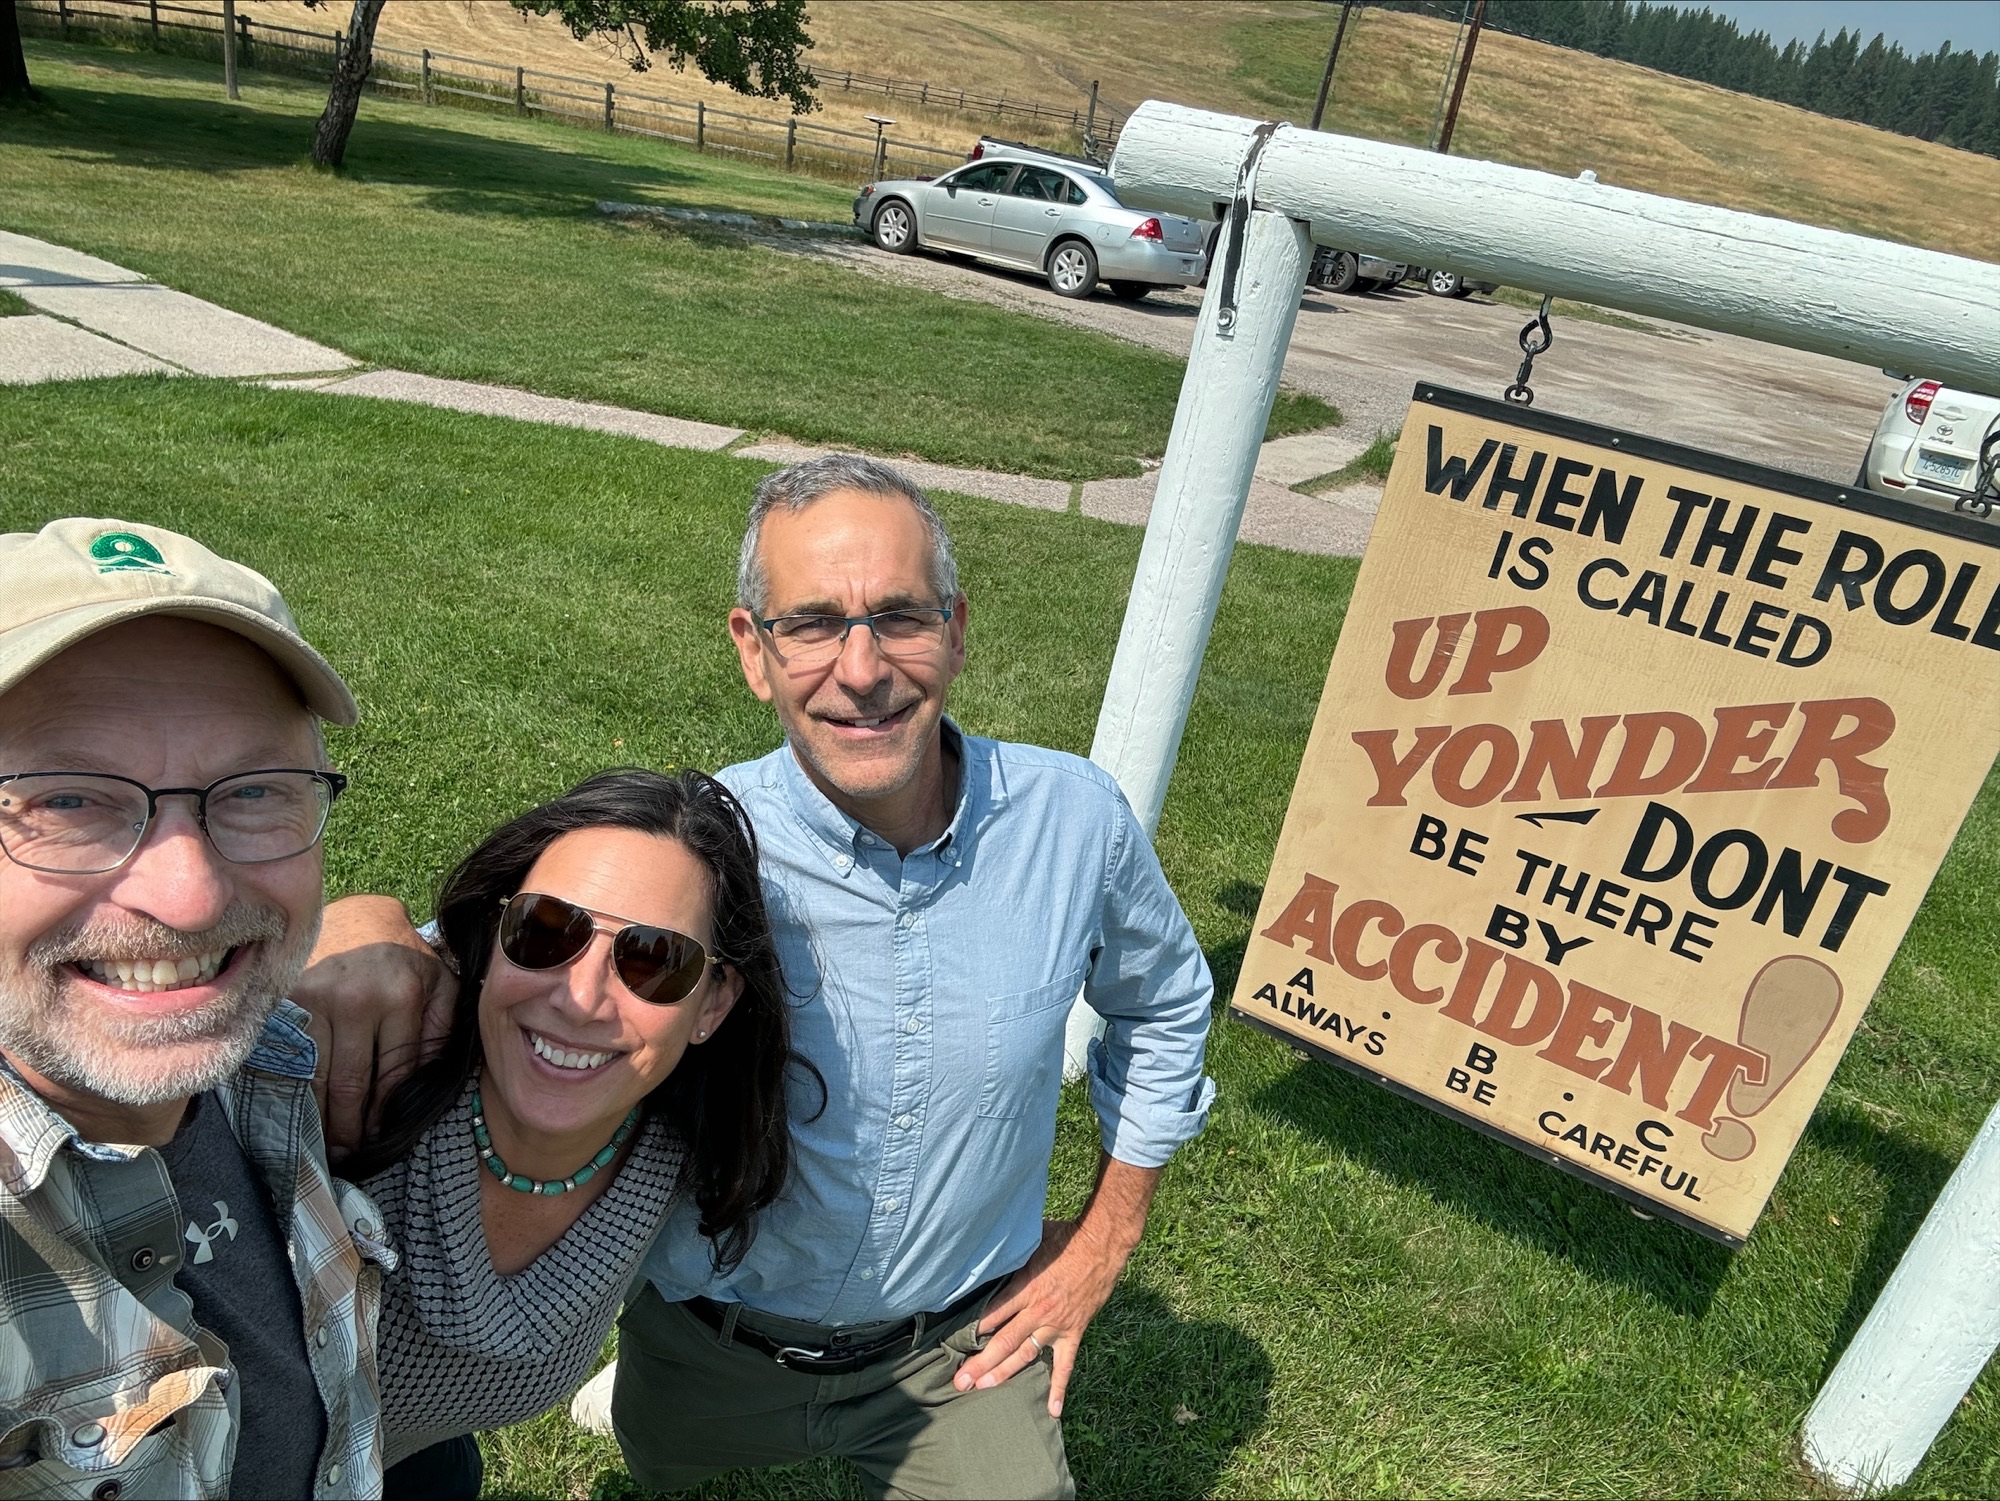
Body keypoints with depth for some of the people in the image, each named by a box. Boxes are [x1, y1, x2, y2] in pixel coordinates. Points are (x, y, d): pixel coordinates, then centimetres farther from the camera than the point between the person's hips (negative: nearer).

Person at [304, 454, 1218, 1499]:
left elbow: (1164, 1003, 0)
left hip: (965, 1349, 0)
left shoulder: (1072, 818, -19)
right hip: (715, 1357, 1)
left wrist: (1106, 1237, 0)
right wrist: (369, 932, -41)